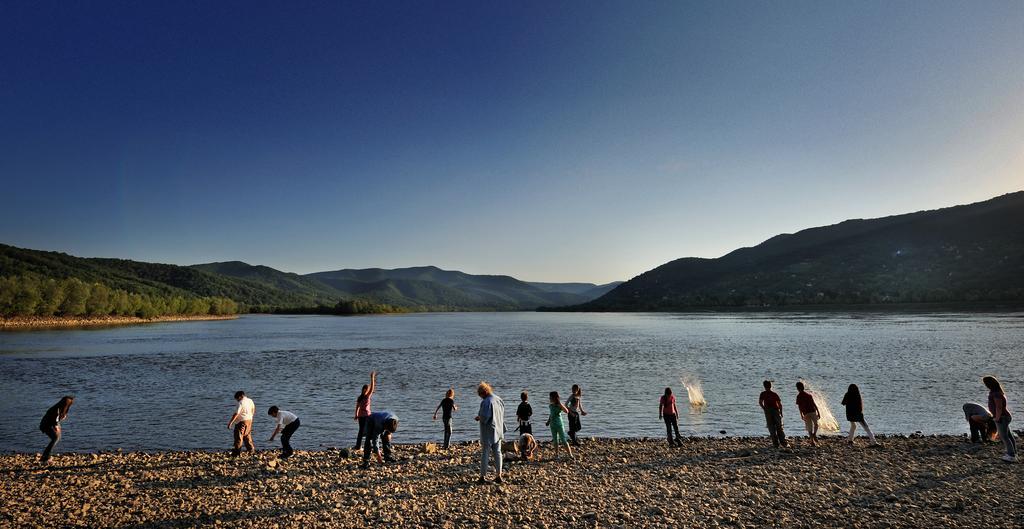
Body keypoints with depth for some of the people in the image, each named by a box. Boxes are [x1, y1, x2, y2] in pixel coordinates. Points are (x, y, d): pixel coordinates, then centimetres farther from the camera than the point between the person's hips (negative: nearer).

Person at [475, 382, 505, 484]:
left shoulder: (486, 402, -20)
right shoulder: (499, 399, 4)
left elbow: (484, 417, -23)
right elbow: (503, 414, 12)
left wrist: (478, 417, -2)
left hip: (488, 432, -7)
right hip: (499, 431, 7)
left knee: (485, 453, 3)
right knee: (497, 453, 12)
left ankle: (483, 476, 8)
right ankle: (499, 476, 16)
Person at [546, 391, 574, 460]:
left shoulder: (559, 405, -14)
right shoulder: (550, 405, 4)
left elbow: (567, 411, -29)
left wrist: (560, 404, -32)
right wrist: (548, 421, 15)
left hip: (559, 425, -6)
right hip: (552, 425, 6)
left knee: (563, 440, -5)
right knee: (555, 440, 12)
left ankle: (570, 455, 1)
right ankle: (556, 455, 21)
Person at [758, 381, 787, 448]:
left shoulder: (763, 394, 4)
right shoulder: (775, 394, 9)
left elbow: (760, 402, -8)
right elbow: (780, 404, 2)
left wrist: (764, 408, 4)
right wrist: (781, 412, 7)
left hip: (768, 412, -2)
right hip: (776, 411, 2)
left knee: (772, 429, 3)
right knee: (780, 428, 9)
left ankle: (776, 443, -2)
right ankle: (783, 443, 3)